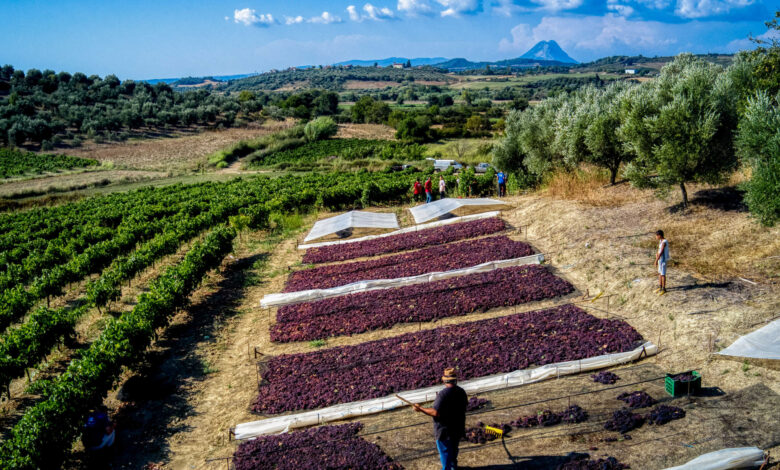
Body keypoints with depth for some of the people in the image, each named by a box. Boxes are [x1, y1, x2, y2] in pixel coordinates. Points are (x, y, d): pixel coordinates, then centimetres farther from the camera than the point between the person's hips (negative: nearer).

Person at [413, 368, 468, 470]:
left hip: (445, 430, -7)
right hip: (458, 428, 7)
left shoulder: (443, 394, -27)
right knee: (453, 449, 27)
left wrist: (420, 409, -19)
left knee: (445, 452, 10)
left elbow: (435, 412, -30)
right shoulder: (462, 392, -5)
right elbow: (465, 405, 12)